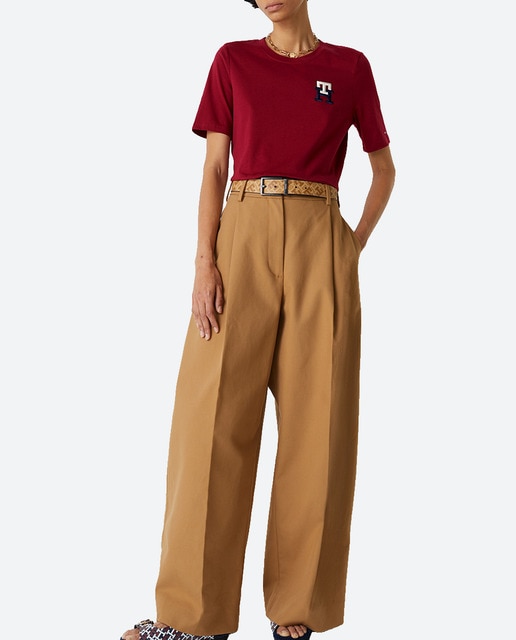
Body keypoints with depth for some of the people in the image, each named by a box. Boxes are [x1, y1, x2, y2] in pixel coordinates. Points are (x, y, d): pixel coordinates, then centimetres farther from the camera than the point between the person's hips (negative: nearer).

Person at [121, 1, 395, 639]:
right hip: (244, 240, 0)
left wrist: (355, 246, 4)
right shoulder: (232, 62, 11)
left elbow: (384, 167, 18)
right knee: (213, 417, -5)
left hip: (320, 246, 0)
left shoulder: (350, 68, 11)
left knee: (315, 421, -1)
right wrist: (205, 262, -6)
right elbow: (214, 170, 6)